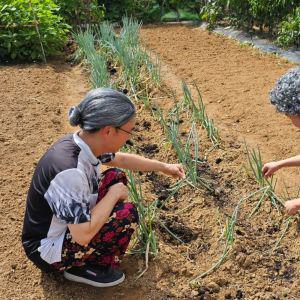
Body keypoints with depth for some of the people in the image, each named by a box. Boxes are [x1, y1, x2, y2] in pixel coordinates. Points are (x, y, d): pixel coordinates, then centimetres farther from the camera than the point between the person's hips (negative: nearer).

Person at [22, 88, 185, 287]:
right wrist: (114, 193, -21)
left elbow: (120, 159, 12)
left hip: (67, 224, 9)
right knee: (126, 215, -20)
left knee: (115, 177, 7)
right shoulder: (69, 170, -37)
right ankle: (86, 268, 3)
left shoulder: (85, 143, -9)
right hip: (49, 251, -8)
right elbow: (82, 235, -32)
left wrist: (164, 167, 16)